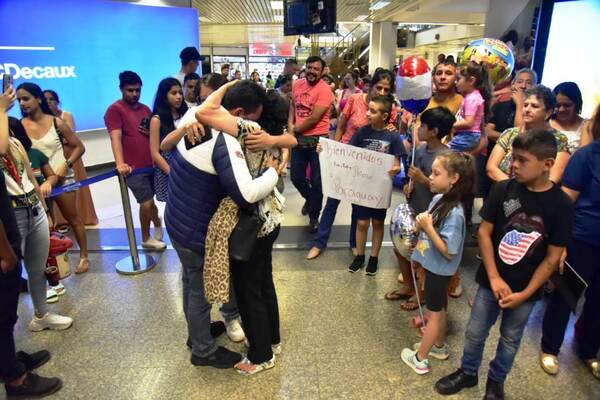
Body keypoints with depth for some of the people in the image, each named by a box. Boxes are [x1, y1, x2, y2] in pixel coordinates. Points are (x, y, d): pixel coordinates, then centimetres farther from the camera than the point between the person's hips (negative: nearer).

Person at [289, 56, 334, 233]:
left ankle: (314, 216, 23)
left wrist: (295, 130, -8)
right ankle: (310, 199, 46)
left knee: (316, 181, 5)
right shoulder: (297, 84, 4)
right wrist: (290, 124, -1)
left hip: (317, 140, -5)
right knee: (296, 178, 15)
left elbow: (314, 119, -19)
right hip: (298, 139, 6)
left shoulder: (324, 89, -15)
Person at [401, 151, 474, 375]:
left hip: (440, 270, -8)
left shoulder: (454, 213, -29)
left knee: (434, 313, 10)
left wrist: (428, 227, -30)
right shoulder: (438, 199, -5)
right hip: (433, 266, 8)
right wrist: (421, 225, -4)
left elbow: (449, 252, -27)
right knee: (439, 309, 25)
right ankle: (439, 346, 45)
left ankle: (419, 359, 26)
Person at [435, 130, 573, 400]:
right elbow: (484, 232, -7)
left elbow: (552, 257, -9)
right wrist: (494, 278, -13)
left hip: (526, 289, -1)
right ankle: (467, 372, 39)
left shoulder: (561, 204, -14)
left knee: (510, 339, 18)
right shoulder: (503, 190, -11)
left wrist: (525, 294, -12)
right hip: (491, 281, 1)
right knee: (475, 332, 13)